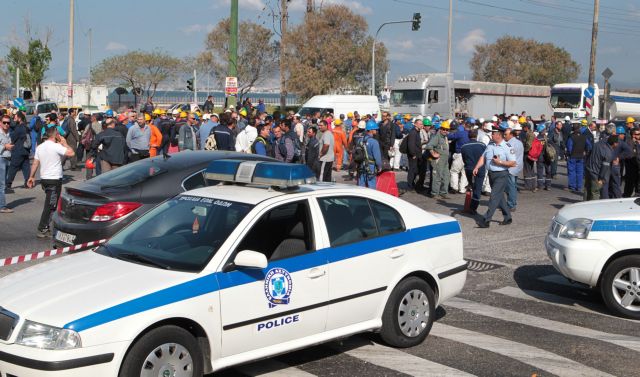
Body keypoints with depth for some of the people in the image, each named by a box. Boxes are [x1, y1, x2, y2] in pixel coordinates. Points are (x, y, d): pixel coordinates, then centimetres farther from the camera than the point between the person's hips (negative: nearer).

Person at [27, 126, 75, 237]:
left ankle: (46, 228, 17)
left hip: (44, 178, 8)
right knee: (50, 206, -4)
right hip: (54, 179, -8)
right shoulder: (56, 146, -15)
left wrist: (31, 177, 17)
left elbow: (35, 163, 9)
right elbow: (71, 153, -20)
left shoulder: (40, 147, 7)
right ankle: (42, 230, -4)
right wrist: (64, 143, -4)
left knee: (50, 204, 16)